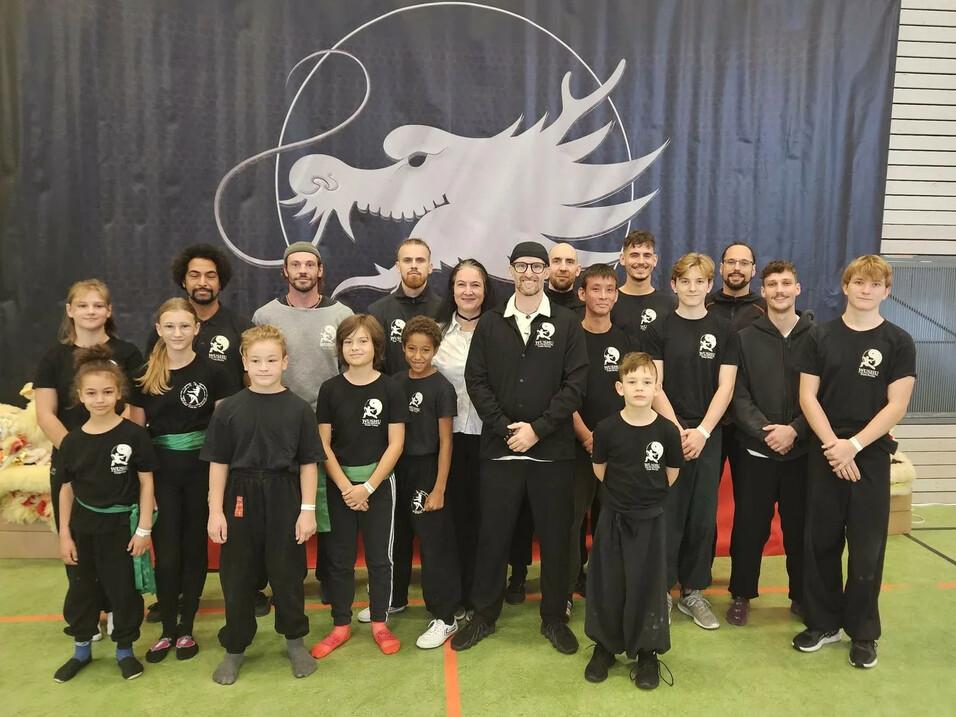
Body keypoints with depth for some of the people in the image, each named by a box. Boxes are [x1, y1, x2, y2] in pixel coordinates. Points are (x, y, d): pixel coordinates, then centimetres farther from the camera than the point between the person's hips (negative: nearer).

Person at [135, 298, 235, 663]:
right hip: (161, 472, 2)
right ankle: (167, 630, 21)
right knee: (166, 552, 4)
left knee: (194, 547, 9)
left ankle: (186, 628, 23)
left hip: (201, 470, -1)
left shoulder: (213, 371, -5)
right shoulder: (145, 375, 3)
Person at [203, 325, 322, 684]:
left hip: (284, 499, -1)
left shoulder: (298, 409, -3)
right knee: (237, 575, 11)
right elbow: (218, 463, 1)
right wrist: (215, 511, -1)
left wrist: (308, 510, -3)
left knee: (287, 572, 11)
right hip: (241, 497, 1)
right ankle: (235, 647, 29)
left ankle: (295, 640, 31)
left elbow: (308, 463, -1)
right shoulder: (229, 409, -1)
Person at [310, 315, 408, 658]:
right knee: (340, 556, 10)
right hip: (339, 483, 2)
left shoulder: (390, 388, -6)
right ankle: (341, 625, 24)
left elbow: (395, 444, -7)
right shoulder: (330, 389, -1)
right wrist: (344, 486, -11)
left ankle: (379, 623, 24)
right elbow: (323, 444, -2)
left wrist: (367, 487, -12)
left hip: (378, 482, -1)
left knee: (378, 555, 7)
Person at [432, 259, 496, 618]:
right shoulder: (438, 331, 6)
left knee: (485, 515, 7)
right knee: (455, 514, 8)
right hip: (450, 435, 2)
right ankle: (456, 596, 23)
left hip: (489, 435, -1)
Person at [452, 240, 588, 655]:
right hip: (499, 447, 1)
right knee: (493, 534, 9)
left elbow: (575, 383, -5)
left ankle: (554, 618, 26)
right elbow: (476, 380, 1)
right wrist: (505, 428, -11)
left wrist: (537, 428, -13)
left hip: (553, 450, -1)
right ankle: (484, 615, 26)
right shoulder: (490, 324, 6)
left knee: (555, 535, 9)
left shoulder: (566, 324, 3)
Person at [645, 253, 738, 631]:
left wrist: (702, 431, -12)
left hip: (707, 436, 2)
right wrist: (677, 430, -13)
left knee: (703, 517, 8)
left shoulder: (724, 332, 6)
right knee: (666, 515, 1)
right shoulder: (658, 330, 3)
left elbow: (725, 387, -1)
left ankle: (693, 591, 21)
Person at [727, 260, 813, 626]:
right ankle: (741, 594, 23)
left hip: (802, 451, 0)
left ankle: (802, 596, 29)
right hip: (756, 451, 0)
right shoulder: (745, 338, 3)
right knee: (749, 527, 7)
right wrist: (764, 430, -16)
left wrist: (794, 430, -15)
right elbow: (738, 395, -3)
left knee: (800, 527, 10)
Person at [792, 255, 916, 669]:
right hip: (824, 453, 1)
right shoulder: (821, 336, 3)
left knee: (867, 549, 5)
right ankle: (823, 623, 23)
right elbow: (808, 396, 0)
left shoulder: (898, 342, 0)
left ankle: (863, 634, 21)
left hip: (870, 455, -1)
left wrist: (854, 445, -15)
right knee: (821, 542, 8)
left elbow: (896, 405, -6)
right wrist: (832, 443, -12)